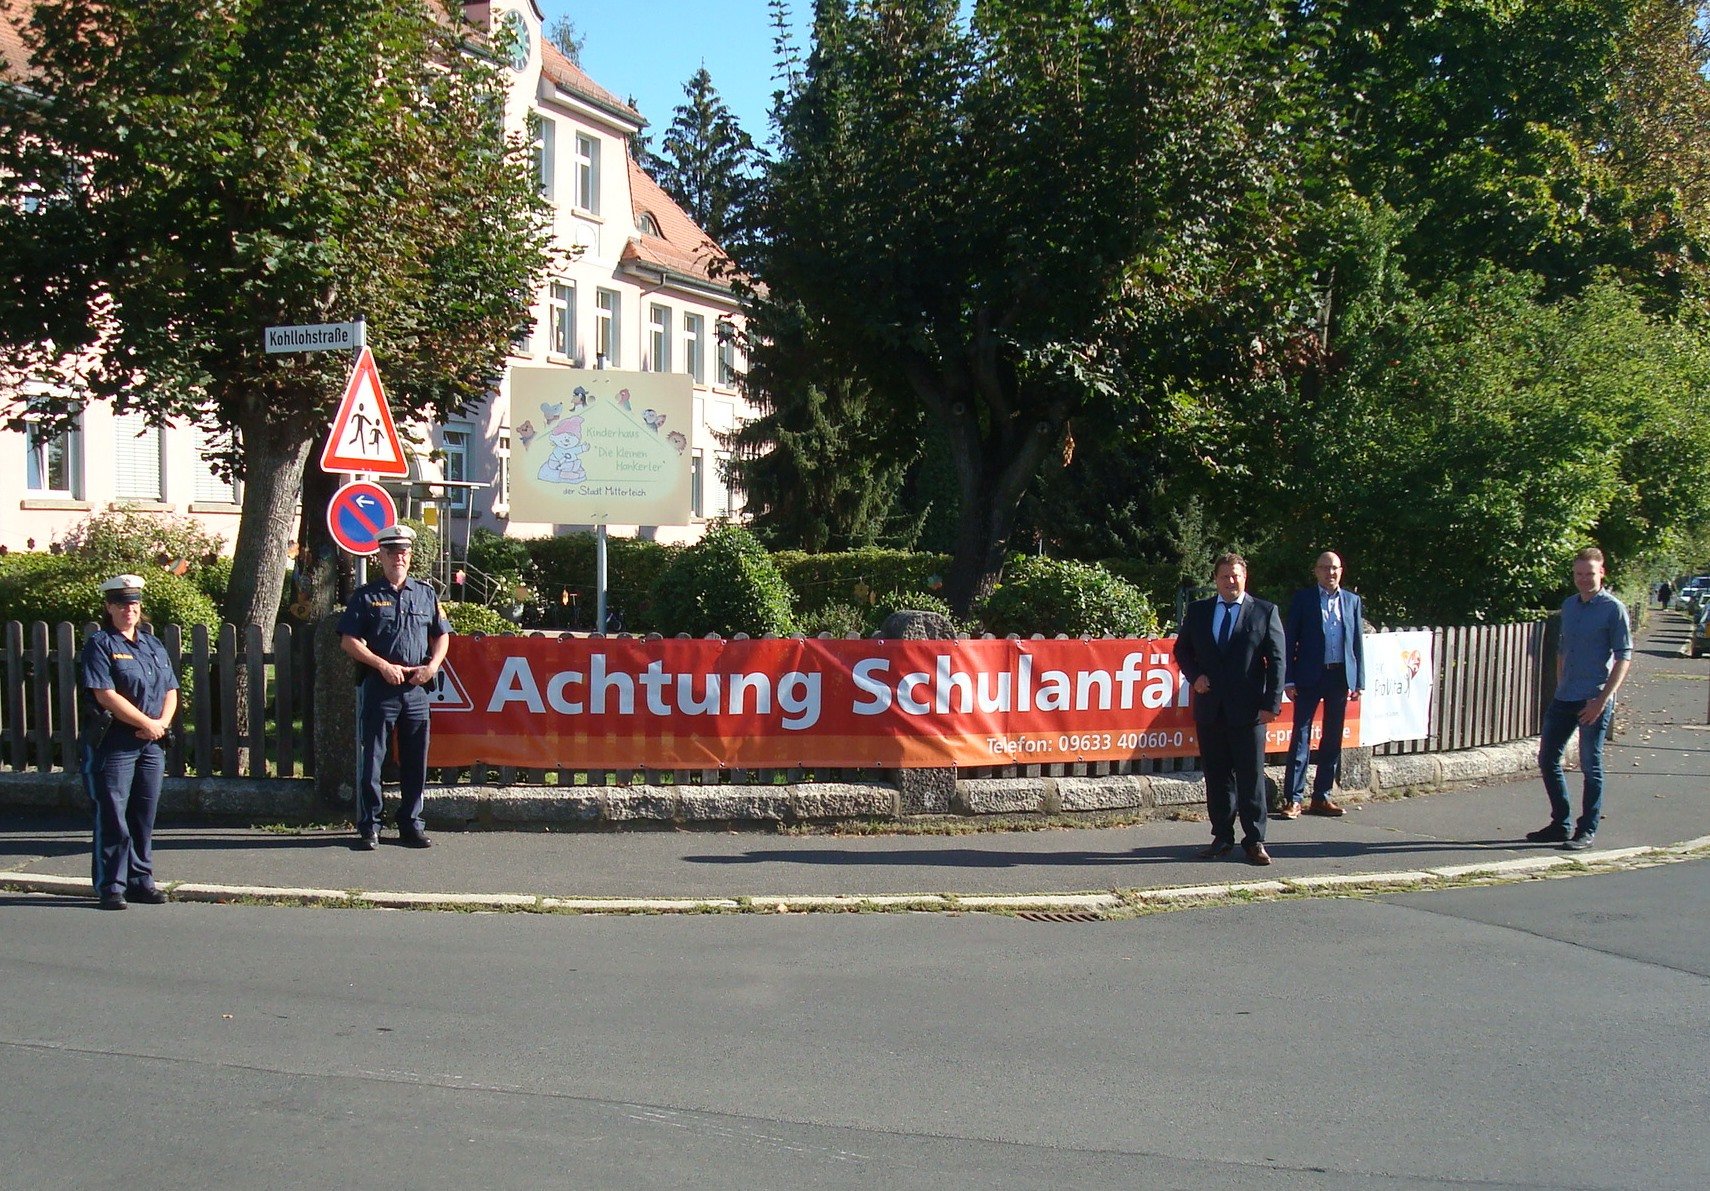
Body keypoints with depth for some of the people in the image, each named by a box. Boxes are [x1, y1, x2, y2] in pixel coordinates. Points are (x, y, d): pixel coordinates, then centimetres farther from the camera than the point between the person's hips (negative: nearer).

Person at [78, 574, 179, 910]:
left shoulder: (153, 645, 17)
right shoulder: (100, 645, -4)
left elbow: (170, 690, 15)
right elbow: (105, 695, -13)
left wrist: (162, 723, -5)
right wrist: (147, 723, -12)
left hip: (152, 744, 6)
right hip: (113, 743, -6)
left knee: (145, 816, 9)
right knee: (112, 817, -3)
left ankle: (141, 880, 18)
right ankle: (111, 886, 1)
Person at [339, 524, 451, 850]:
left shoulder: (425, 594, 13)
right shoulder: (366, 596, 3)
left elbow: (442, 634, 17)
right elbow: (349, 640, -2)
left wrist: (432, 665, -1)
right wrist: (384, 666, -11)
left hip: (416, 689, 3)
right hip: (378, 688, -3)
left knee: (415, 761, 7)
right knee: (371, 760, -1)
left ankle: (411, 825, 17)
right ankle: (368, 827, 6)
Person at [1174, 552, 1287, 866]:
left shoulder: (1265, 612, 2)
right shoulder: (1197, 611, 10)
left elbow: (1276, 660, 0)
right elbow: (1182, 649, 19)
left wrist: (1271, 704, -7)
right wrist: (1194, 676, -1)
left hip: (1248, 710, -3)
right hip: (1210, 709, 3)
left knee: (1251, 778, -1)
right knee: (1217, 777, 8)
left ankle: (1254, 841, 5)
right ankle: (1222, 838, 16)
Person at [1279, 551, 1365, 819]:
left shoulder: (1352, 601, 12)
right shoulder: (1303, 598, 1)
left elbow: (1358, 643, 13)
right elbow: (1289, 639, -1)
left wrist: (1359, 681, 6)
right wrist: (1289, 679, -7)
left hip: (1341, 676, 4)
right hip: (1310, 677, -4)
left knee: (1333, 739, 8)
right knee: (1301, 737, -4)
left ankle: (1322, 796, 16)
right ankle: (1293, 799, -3)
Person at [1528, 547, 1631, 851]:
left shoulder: (1613, 609, -7)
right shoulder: (1569, 606, 12)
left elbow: (1624, 657, -9)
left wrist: (1602, 699, -16)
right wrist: (1561, 686, 13)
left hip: (1594, 701, -7)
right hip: (1564, 698, 7)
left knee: (1590, 766, 1)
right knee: (1547, 759, 8)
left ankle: (1587, 830, 10)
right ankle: (1560, 824, 20)